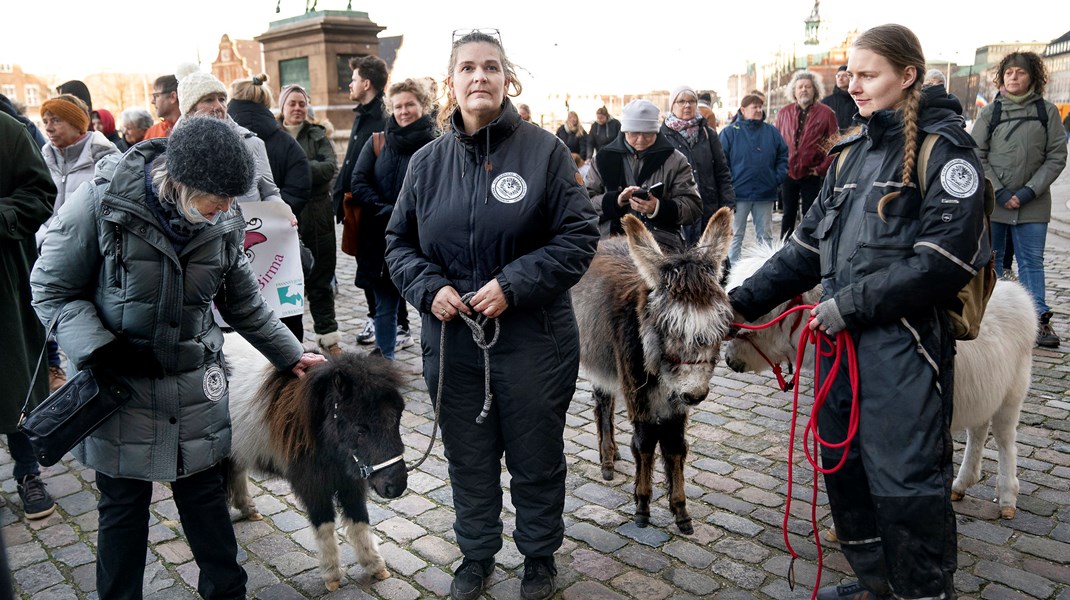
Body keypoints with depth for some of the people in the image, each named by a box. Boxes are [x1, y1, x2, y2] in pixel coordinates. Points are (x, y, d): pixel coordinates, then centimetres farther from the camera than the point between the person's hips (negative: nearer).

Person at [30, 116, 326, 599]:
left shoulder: (224, 222, -5)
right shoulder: (103, 203, -16)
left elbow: (245, 305, 8)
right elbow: (52, 290, -7)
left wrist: (290, 355, 10)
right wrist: (99, 350, -19)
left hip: (195, 385, 2)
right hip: (119, 385, -2)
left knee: (205, 494, 13)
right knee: (123, 505, 12)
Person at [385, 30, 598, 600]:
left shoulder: (544, 149, -6)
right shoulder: (427, 161, 4)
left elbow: (579, 237, -9)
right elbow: (399, 243, 10)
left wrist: (514, 284, -19)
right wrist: (429, 288, -10)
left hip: (532, 338, -3)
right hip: (451, 339, 3)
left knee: (536, 458, 14)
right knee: (468, 458, 18)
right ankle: (476, 554, 41)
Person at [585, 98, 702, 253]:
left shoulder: (675, 160, 12)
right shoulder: (605, 157, 15)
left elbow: (693, 206, 6)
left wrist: (659, 208, -14)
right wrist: (615, 201, -11)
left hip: (661, 241, 0)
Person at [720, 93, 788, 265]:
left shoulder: (771, 132, 8)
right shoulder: (730, 132, -3)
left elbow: (782, 156, 13)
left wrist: (778, 177, -1)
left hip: (765, 193, 3)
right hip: (739, 193, -3)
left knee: (765, 235, 12)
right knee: (735, 235, 6)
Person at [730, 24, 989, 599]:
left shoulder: (944, 147, -6)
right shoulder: (853, 151, 15)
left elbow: (945, 259, -16)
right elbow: (808, 244, 14)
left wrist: (851, 303, -17)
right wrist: (744, 300, 5)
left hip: (904, 346, -7)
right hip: (840, 337, 7)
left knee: (905, 486, -1)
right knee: (844, 467, 15)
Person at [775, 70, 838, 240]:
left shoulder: (826, 113, -3)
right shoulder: (784, 113, 5)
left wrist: (821, 168, -8)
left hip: (812, 176, -3)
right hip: (788, 175, 3)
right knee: (788, 216, 13)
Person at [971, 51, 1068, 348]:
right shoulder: (989, 112, 2)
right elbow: (977, 157, 0)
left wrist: (1030, 191, -9)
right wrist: (999, 192, -10)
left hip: (1033, 204, 0)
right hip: (991, 201, 0)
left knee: (1032, 261, 4)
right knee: (990, 260, 8)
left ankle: (1039, 319, 9)